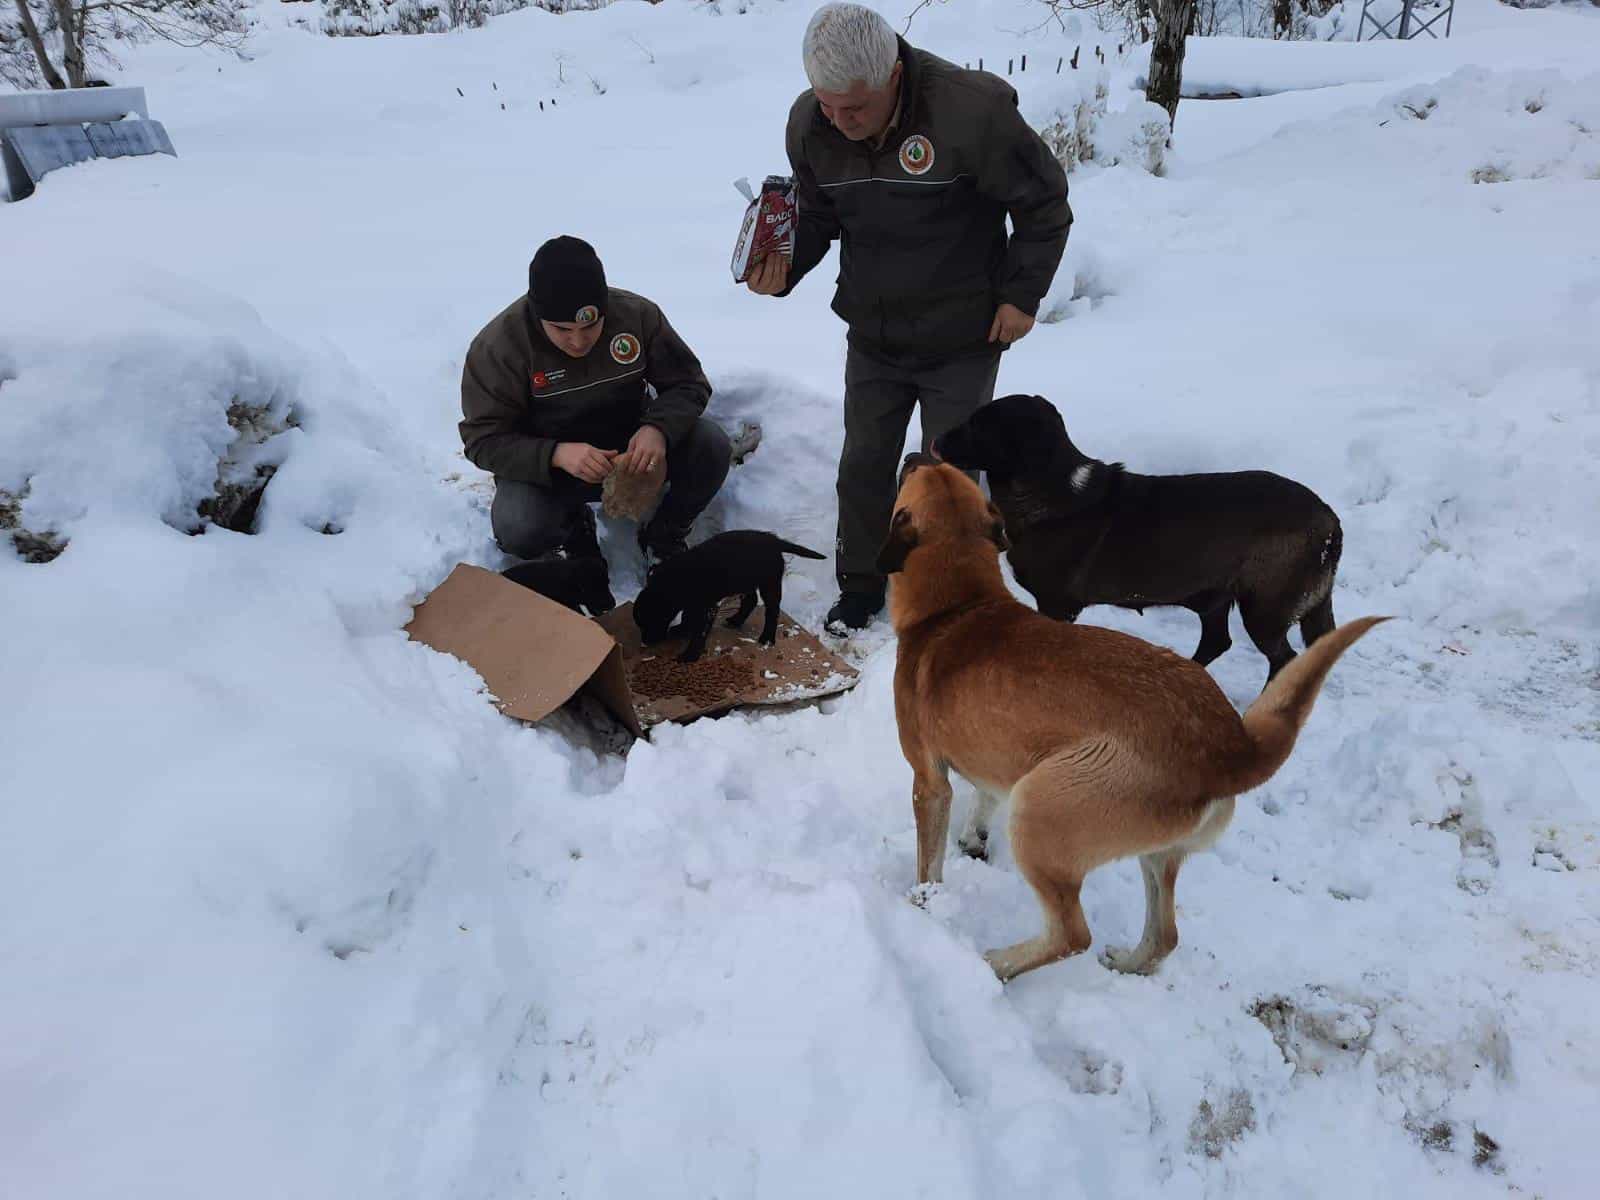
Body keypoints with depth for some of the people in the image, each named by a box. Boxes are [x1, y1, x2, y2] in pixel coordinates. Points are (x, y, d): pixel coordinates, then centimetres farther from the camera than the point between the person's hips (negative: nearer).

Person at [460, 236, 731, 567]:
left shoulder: (637, 314, -15)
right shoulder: (498, 346, -21)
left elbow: (689, 383, -6)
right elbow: (484, 440, -18)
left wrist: (659, 428, -29)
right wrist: (556, 455, -37)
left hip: (632, 449, 2)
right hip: (546, 465, -2)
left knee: (711, 446, -23)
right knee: (518, 532, -32)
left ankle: (663, 536, 5)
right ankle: (573, 528, 6)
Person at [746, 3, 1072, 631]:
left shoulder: (971, 111, -26)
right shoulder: (810, 124, -10)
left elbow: (1045, 205, -12)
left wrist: (1022, 295, -11)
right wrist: (783, 266, -14)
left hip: (963, 339, -4)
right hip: (872, 335, 4)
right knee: (863, 466, 11)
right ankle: (861, 583, 32)